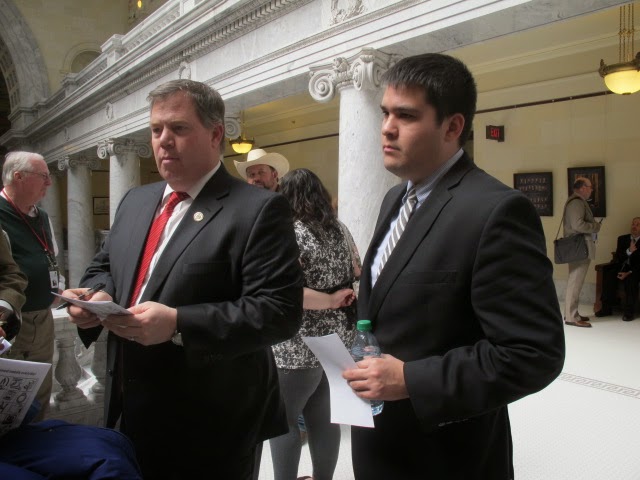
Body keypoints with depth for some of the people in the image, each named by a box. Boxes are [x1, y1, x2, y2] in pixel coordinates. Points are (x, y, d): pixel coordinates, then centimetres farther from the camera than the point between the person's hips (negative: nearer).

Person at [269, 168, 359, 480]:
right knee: (324, 417, 16)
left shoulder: (290, 233, -15)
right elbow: (357, 273, 19)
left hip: (299, 349, -7)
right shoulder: (340, 229, 5)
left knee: (282, 419, 7)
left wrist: (331, 300, -16)